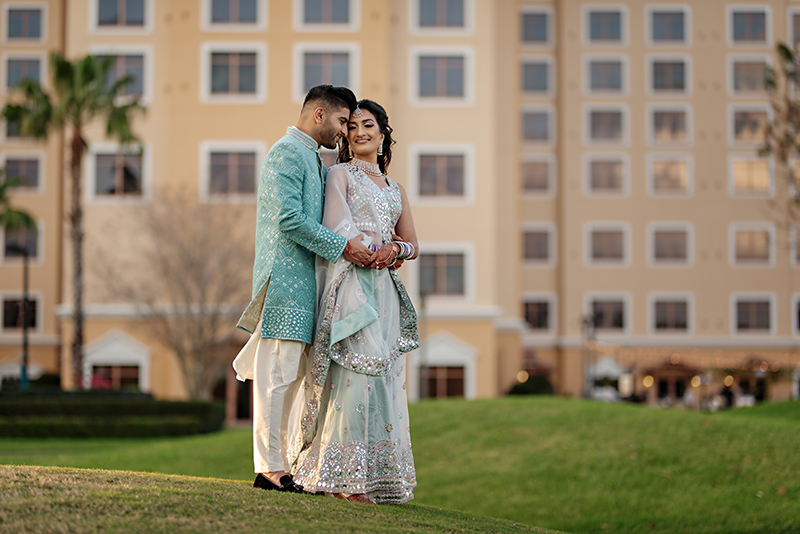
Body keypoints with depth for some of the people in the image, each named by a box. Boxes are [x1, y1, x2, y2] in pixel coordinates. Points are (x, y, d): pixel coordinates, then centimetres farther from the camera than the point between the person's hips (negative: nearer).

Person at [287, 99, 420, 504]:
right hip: (350, 282, -6)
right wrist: (375, 248, -7)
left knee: (383, 377, 1)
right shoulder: (340, 174, 7)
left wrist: (392, 249, -4)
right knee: (355, 373, -15)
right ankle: (342, 476, -14)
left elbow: (412, 245, 17)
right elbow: (336, 229, -6)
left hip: (383, 287, 6)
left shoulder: (395, 189, 24)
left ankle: (379, 477, 2)